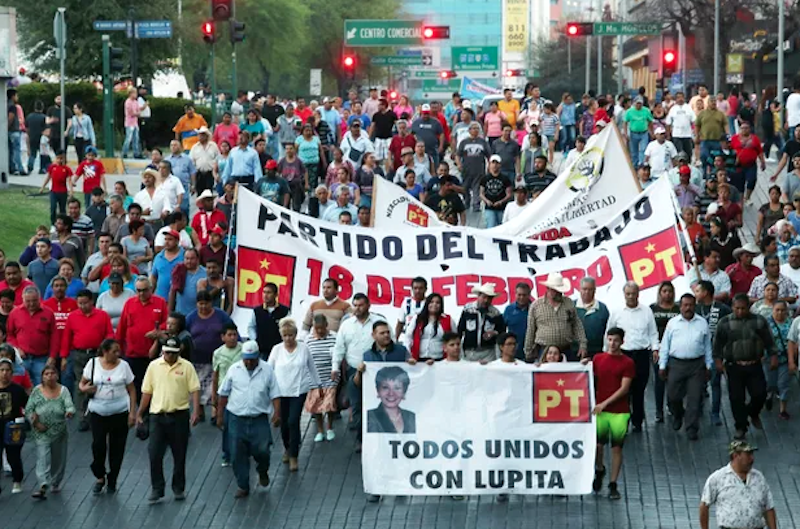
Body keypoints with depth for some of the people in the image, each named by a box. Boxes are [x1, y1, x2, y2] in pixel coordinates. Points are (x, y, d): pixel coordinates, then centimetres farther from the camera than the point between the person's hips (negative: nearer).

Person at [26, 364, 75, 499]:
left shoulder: (63, 391, -3)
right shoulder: (37, 391, -4)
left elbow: (70, 406, -15)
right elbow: (28, 410, -2)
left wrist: (70, 412, -39)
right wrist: (36, 423, -15)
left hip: (59, 432, 2)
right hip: (41, 433, -2)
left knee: (59, 459, 13)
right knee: (42, 458, -15)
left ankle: (55, 483, 35)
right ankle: (43, 486, -24)